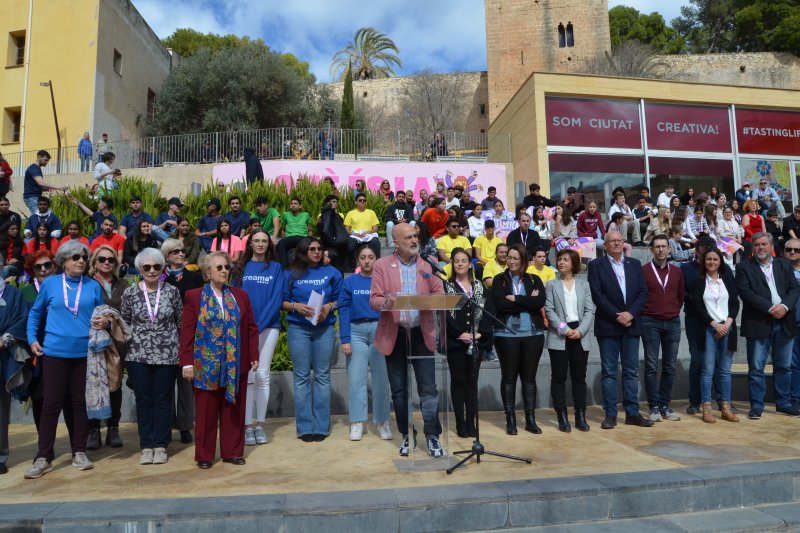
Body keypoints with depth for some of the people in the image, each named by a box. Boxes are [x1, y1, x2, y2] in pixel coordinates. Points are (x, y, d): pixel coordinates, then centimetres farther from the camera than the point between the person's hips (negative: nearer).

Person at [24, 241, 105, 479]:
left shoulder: (93, 286, 6)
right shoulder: (50, 283, 3)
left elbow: (101, 315, 12)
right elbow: (35, 313, 13)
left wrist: (105, 321, -10)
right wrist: (32, 339, 4)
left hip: (85, 352, 1)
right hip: (55, 352, -1)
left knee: (81, 402, 8)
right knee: (51, 403, 1)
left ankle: (79, 452, 20)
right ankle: (44, 457, 11)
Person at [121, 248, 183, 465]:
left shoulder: (172, 291, 0)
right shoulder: (130, 293, 1)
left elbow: (181, 322, 5)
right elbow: (124, 323, 8)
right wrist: (126, 348, 5)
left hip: (167, 356, -1)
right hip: (138, 356, 1)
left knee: (163, 400, 5)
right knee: (144, 400, 7)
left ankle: (161, 445, 16)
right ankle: (146, 446, 17)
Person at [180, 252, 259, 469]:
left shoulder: (240, 295, 8)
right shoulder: (194, 296, 1)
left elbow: (251, 328, 8)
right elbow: (186, 331, -3)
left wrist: (254, 356, 2)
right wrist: (187, 362, -8)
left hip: (236, 365, 2)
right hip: (205, 365, -2)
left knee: (234, 410, 10)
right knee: (206, 410, 6)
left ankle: (233, 452, 22)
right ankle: (204, 455, 19)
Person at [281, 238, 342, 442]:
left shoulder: (331, 272, 8)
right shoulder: (291, 274, 7)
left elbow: (339, 299, 10)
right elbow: (282, 302, 7)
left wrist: (329, 306, -9)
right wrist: (296, 306, -12)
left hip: (325, 329, 0)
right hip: (298, 329, 0)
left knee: (322, 376, 1)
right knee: (301, 377, 1)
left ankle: (322, 426, 8)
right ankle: (304, 427, 8)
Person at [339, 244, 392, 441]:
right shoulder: (349, 282, 7)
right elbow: (344, 311, 2)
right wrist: (345, 339, -7)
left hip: (380, 331, 0)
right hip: (356, 332, 0)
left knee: (381, 379, 4)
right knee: (356, 379, 1)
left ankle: (382, 422, 14)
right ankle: (357, 423, 8)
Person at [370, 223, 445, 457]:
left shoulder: (428, 265, 6)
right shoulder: (382, 265, 2)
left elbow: (439, 294, 3)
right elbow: (374, 300, -3)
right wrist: (387, 302, -25)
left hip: (422, 333, 0)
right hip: (395, 334, 0)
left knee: (428, 387, -2)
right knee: (398, 390, 9)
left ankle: (432, 436, 11)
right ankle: (407, 435, 25)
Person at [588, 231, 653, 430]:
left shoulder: (635, 264, 12)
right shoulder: (596, 265, 1)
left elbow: (643, 292, 5)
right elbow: (597, 295, -8)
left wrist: (630, 313, -10)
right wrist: (617, 315, -14)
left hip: (631, 324, 3)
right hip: (608, 325, -3)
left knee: (631, 371, 8)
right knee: (609, 372, 2)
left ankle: (632, 413, 15)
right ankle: (610, 414, 8)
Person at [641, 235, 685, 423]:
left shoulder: (676, 272, 10)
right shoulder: (643, 271, -2)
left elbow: (681, 296, 18)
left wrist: (674, 311, 8)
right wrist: (644, 312, -1)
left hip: (673, 323, 4)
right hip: (650, 323, -4)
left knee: (670, 366, 6)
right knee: (651, 366, -1)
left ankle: (665, 405, 15)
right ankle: (654, 407, 5)